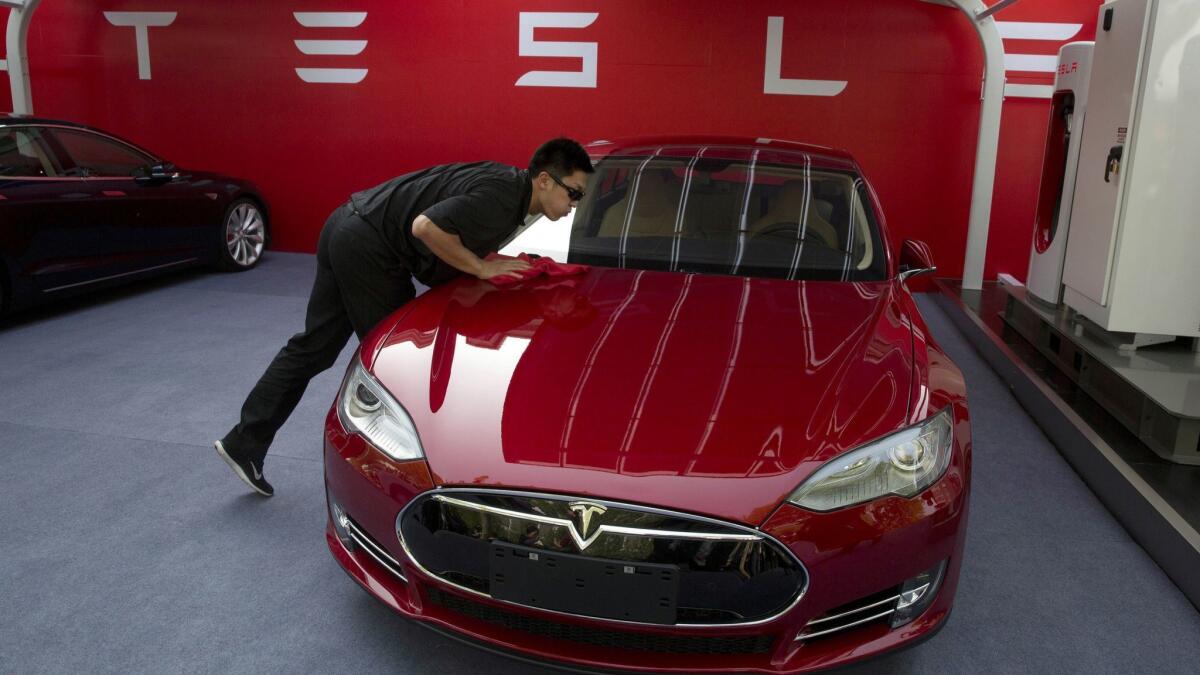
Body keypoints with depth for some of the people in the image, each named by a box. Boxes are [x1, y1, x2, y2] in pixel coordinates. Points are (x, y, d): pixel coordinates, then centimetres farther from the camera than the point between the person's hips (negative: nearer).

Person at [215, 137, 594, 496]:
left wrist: (497, 263, 6)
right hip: (368, 247, -9)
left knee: (312, 347, 15)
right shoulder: (500, 198, -20)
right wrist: (482, 268, -18)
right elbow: (426, 226, -29)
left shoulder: (506, 183, 11)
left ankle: (244, 442, 22)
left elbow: (463, 241, 19)